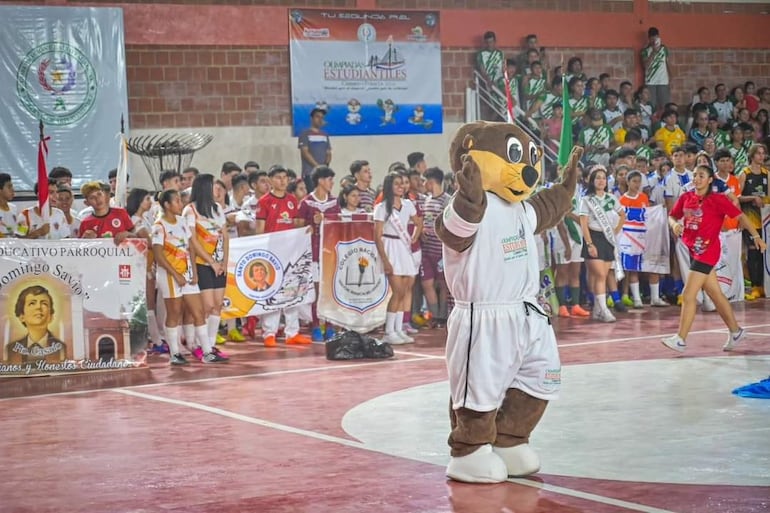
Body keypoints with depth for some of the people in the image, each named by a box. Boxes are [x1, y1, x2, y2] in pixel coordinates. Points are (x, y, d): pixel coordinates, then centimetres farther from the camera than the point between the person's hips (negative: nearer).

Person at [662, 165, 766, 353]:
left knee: (688, 296, -11)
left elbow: (740, 216, -8)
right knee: (716, 295, 16)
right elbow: (672, 216, 15)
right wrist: (675, 224, -8)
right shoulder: (686, 198, 6)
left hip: (707, 251, -6)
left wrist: (756, 236, -13)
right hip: (693, 250, 6)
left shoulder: (718, 199, -9)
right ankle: (735, 331, 31)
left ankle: (680, 340, -7)